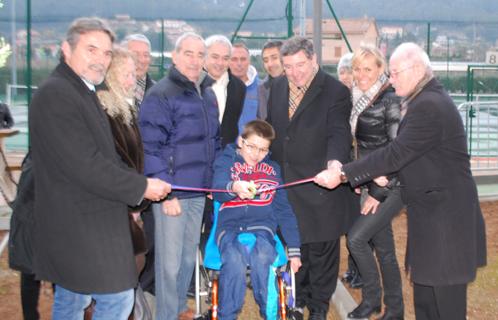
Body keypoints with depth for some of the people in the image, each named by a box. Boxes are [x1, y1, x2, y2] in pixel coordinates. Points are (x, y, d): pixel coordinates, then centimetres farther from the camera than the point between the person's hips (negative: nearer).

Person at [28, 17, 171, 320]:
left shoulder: (83, 91, 14)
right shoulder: (56, 95, -19)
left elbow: (104, 154, 19)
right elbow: (85, 166, -24)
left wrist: (132, 195, 8)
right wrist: (141, 187, -15)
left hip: (78, 221, 10)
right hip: (81, 225, -10)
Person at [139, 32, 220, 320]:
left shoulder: (208, 94, 12)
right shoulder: (160, 95, -11)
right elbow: (151, 148, -14)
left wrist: (214, 179, 16)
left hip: (199, 190, 7)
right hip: (172, 191, -7)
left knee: (189, 255, 18)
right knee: (170, 261, 0)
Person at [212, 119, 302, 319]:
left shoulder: (272, 169, 17)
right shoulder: (226, 161, 10)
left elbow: (284, 210, 16)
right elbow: (218, 190, -10)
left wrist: (294, 250, 9)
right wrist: (234, 187, -35)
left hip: (262, 227, 1)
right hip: (230, 226, -1)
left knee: (262, 259, -32)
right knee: (234, 261, -33)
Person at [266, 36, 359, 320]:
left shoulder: (335, 91, -10)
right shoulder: (278, 87, 8)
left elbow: (339, 133, -19)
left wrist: (335, 162, -38)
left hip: (320, 184, -5)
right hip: (285, 182, 5)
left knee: (322, 248, 7)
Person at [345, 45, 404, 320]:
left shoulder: (389, 100, -14)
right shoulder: (359, 100, 8)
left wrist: (379, 192, -16)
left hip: (390, 186, -7)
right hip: (372, 184, 7)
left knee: (356, 238, -13)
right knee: (383, 248, 12)